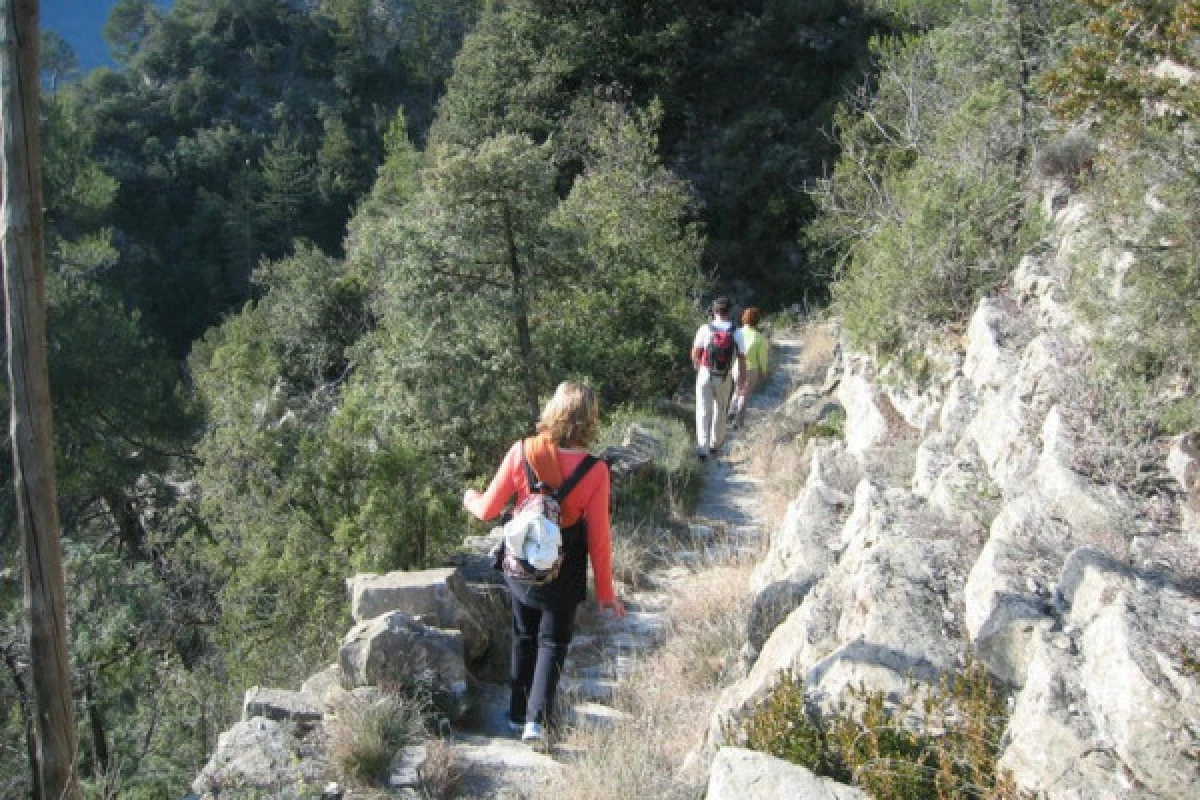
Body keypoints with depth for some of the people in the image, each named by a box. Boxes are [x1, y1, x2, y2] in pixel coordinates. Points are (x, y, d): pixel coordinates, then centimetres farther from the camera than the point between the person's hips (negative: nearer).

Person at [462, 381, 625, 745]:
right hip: (564, 574, -2)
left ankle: (518, 714, 32)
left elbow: (489, 509, -8)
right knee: (553, 642, 17)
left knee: (524, 637, 23)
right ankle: (536, 718, 7)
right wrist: (606, 592, -2)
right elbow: (599, 538, -14)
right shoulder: (595, 470, -20)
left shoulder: (521, 452, -17)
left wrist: (470, 498, 16)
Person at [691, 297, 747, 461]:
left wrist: (697, 366, 17)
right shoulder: (737, 333, -9)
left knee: (704, 412, 4)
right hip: (725, 378, 2)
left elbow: (695, 353, -4)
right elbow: (741, 359, -7)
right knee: (720, 410, 21)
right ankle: (715, 444, 33)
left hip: (705, 375, -1)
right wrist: (742, 380, 6)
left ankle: (703, 447, -8)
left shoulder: (705, 329, -12)